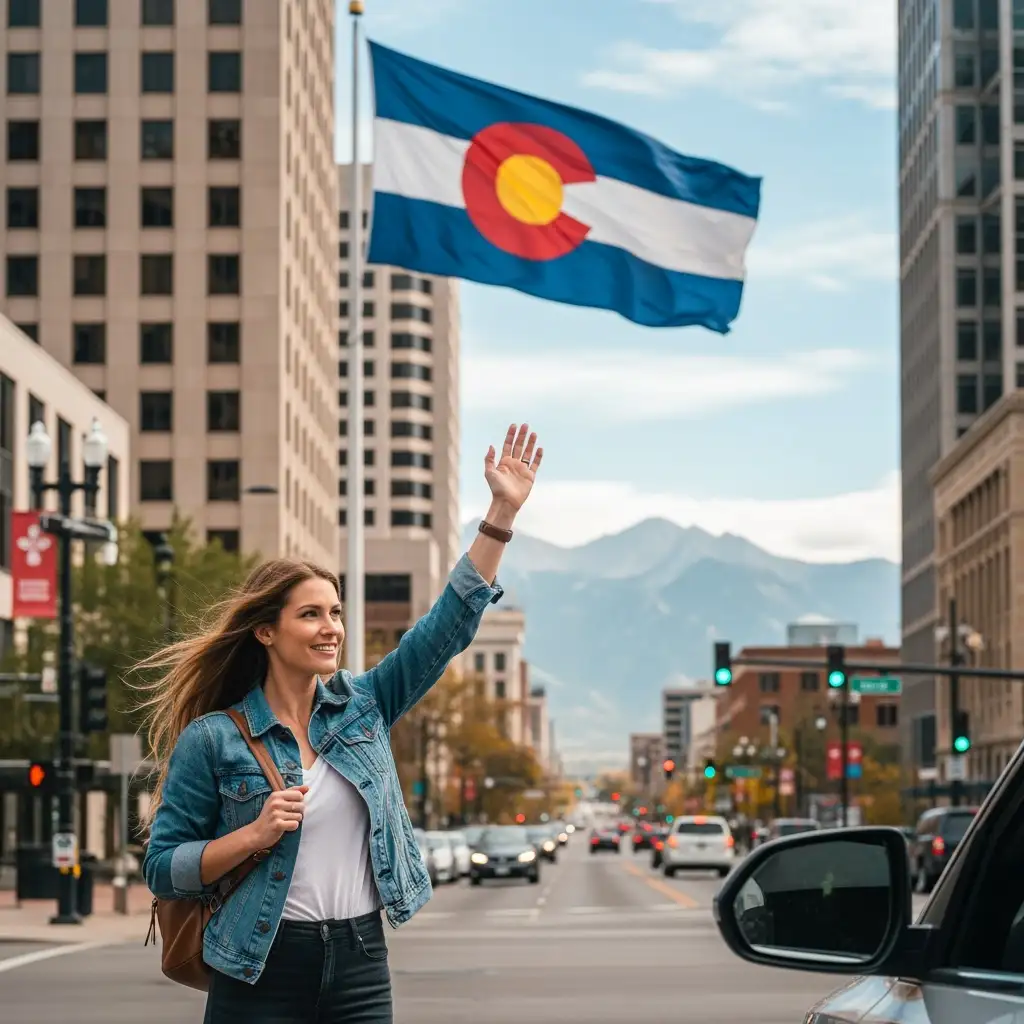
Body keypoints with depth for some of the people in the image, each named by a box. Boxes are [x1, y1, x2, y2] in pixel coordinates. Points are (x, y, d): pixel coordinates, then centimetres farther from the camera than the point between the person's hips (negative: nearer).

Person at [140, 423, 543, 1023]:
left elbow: (450, 624, 5)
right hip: (260, 973, -4)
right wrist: (255, 835, -17)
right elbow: (162, 868, -2)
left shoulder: (362, 705, 7)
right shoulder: (213, 739, -4)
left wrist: (503, 512, -2)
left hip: (361, 964, 4)